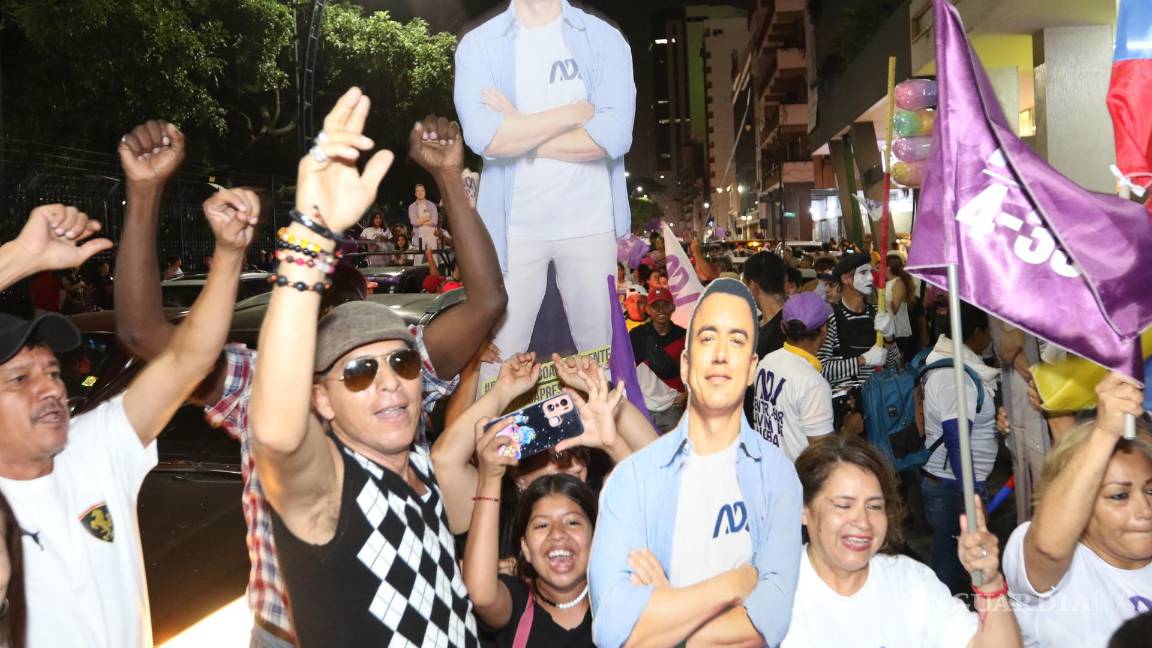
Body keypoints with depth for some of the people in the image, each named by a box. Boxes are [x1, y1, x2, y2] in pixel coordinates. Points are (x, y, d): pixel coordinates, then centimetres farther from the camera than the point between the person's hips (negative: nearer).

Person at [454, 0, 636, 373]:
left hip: (590, 224, 1)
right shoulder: (478, 44, 0)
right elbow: (482, 136, -17)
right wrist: (578, 111, -12)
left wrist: (519, 134, -11)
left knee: (600, 351, 13)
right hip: (514, 227, 0)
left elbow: (615, 134, -13)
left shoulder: (604, 38, 1)